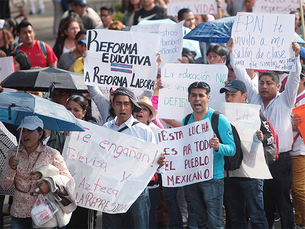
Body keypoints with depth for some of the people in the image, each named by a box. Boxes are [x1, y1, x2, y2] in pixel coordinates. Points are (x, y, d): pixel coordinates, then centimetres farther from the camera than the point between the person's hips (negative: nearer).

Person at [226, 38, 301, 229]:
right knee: (263, 202, 7)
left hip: (280, 160, -3)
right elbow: (242, 76, 13)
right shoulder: (254, 98, 12)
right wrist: (232, 53, 11)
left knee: (283, 202, -1)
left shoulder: (284, 101, 4)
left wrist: (296, 56, -16)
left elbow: (294, 79, -4)